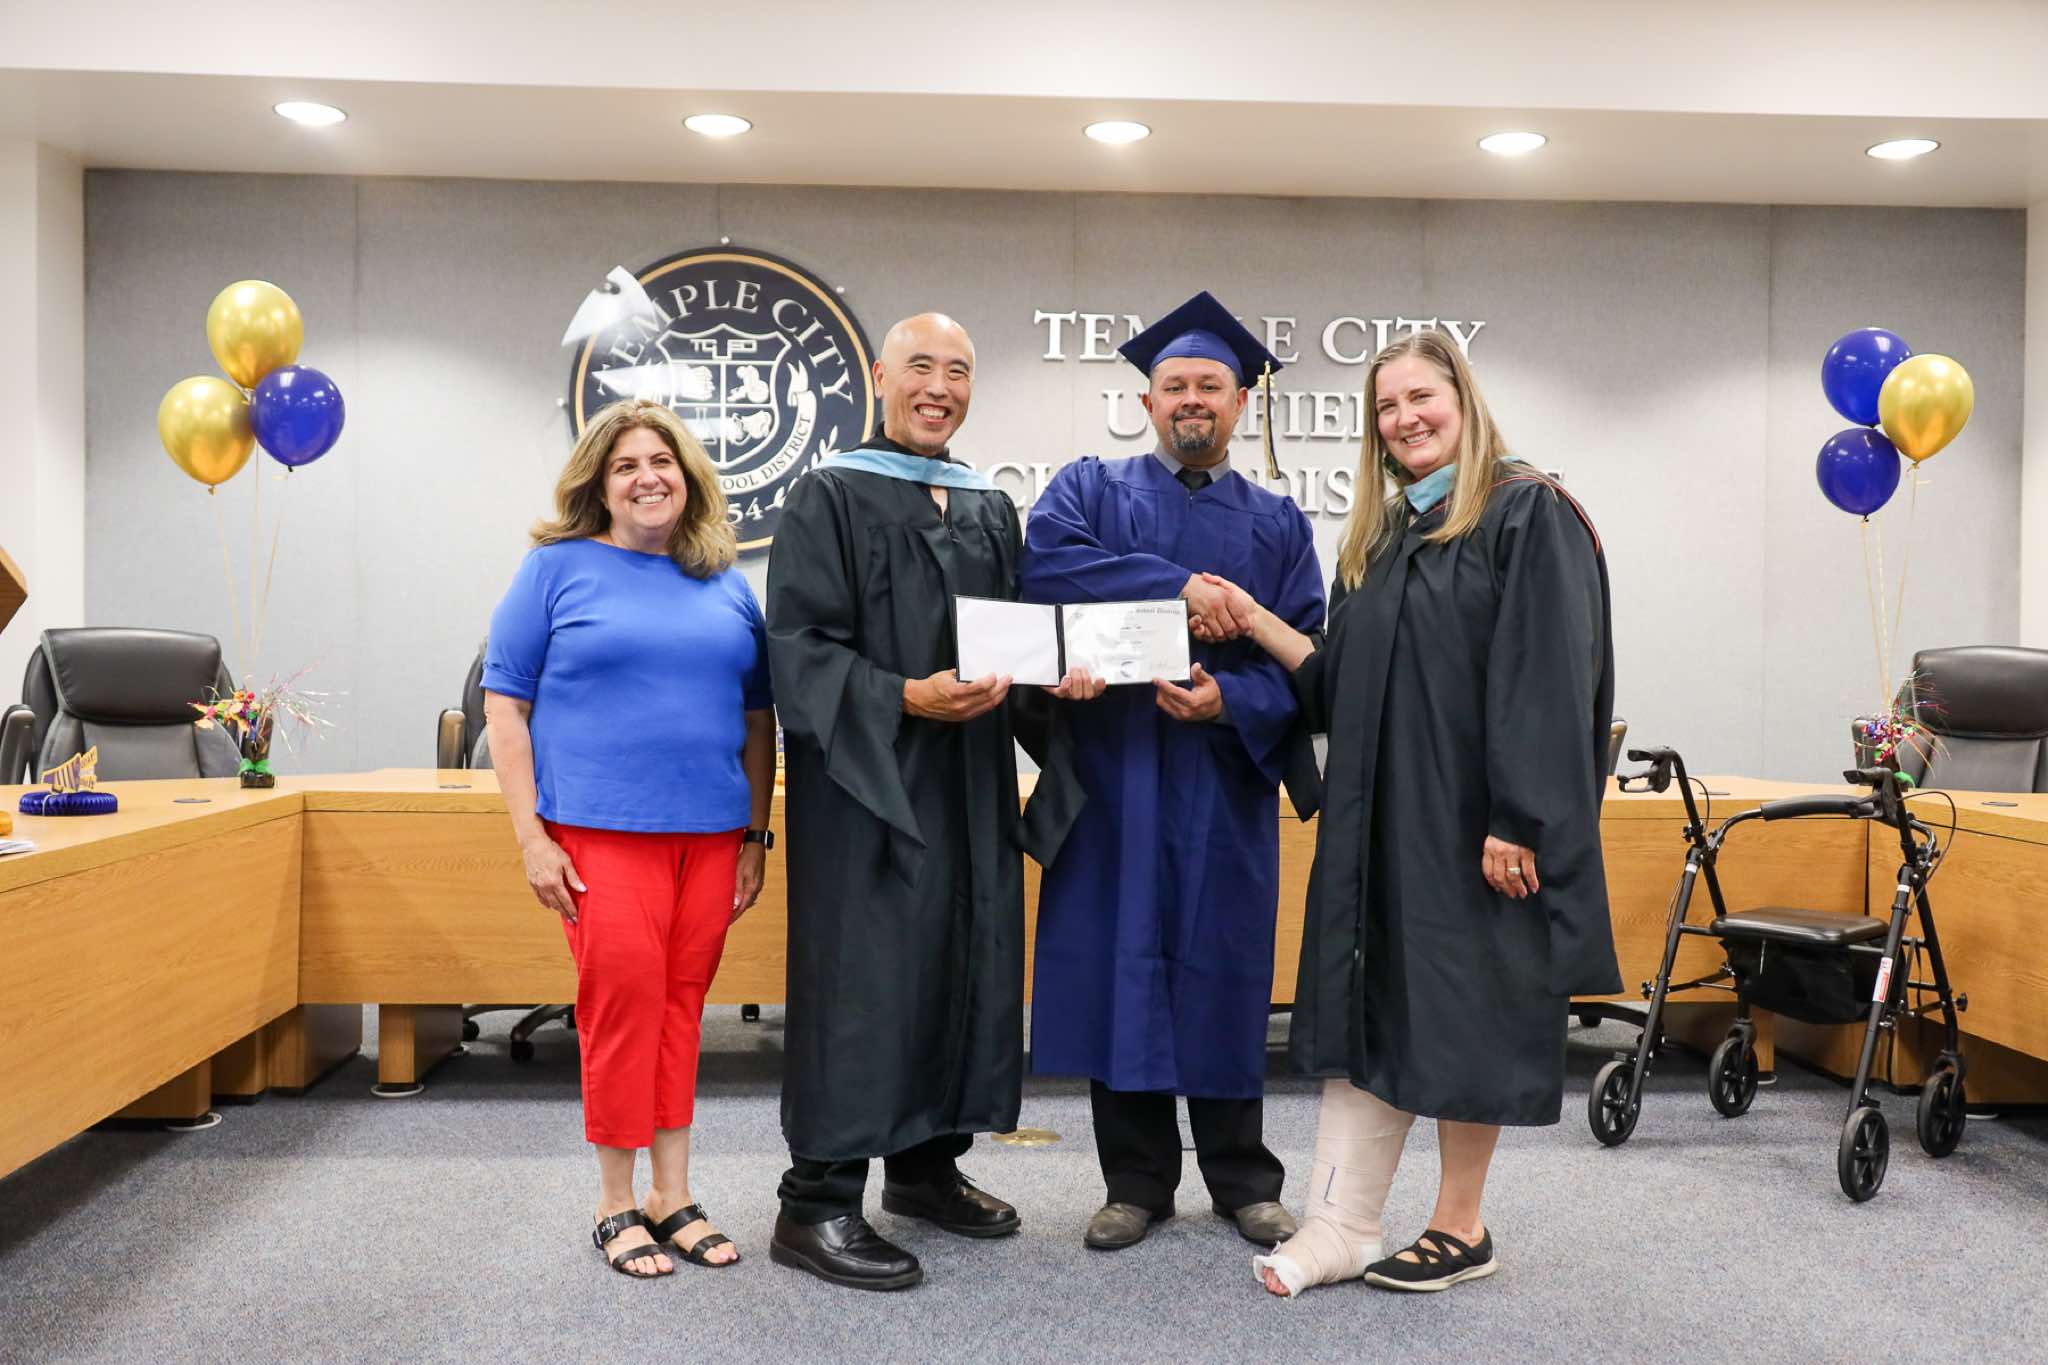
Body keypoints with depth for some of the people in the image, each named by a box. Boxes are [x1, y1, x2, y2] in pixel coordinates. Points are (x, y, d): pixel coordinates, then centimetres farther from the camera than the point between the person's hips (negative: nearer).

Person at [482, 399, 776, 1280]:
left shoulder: (727, 585, 13)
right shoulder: (557, 568, 3)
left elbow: (758, 719, 17)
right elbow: (504, 709, -1)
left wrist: (758, 835, 11)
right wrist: (532, 837, -8)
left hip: (710, 831, 4)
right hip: (600, 827, -3)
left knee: (681, 1006, 7)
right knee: (623, 998, -6)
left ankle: (672, 1198, 19)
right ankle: (616, 1207, 10)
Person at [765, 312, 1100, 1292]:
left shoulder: (992, 510, 15)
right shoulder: (830, 497, -4)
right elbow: (798, 645, -11)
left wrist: (1057, 674, -4)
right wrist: (904, 698, -23)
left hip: (972, 788, 7)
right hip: (864, 781, -6)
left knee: (966, 964, 11)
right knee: (860, 976, -6)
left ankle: (927, 1164, 26)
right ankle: (817, 1204, 5)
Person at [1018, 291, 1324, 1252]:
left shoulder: (1277, 523, 12)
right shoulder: (1091, 488, 9)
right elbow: (1045, 563, -13)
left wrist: (1230, 699, -17)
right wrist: (1178, 585, -20)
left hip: (1223, 784, 1)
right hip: (1114, 776, -1)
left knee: (1224, 972, 6)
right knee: (1121, 964, 2)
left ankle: (1242, 1179, 21)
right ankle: (1137, 1180, 16)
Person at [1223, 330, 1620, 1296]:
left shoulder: (1528, 515, -7)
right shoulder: (1380, 537, 15)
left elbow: (1546, 681, -15)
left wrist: (1518, 820, -21)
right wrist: (1255, 621, 6)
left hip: (1472, 816, -7)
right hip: (1381, 814, 7)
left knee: (1464, 1010, 3)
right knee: (1368, 1002, 6)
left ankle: (1461, 1229, 18)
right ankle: (1339, 1229, 11)